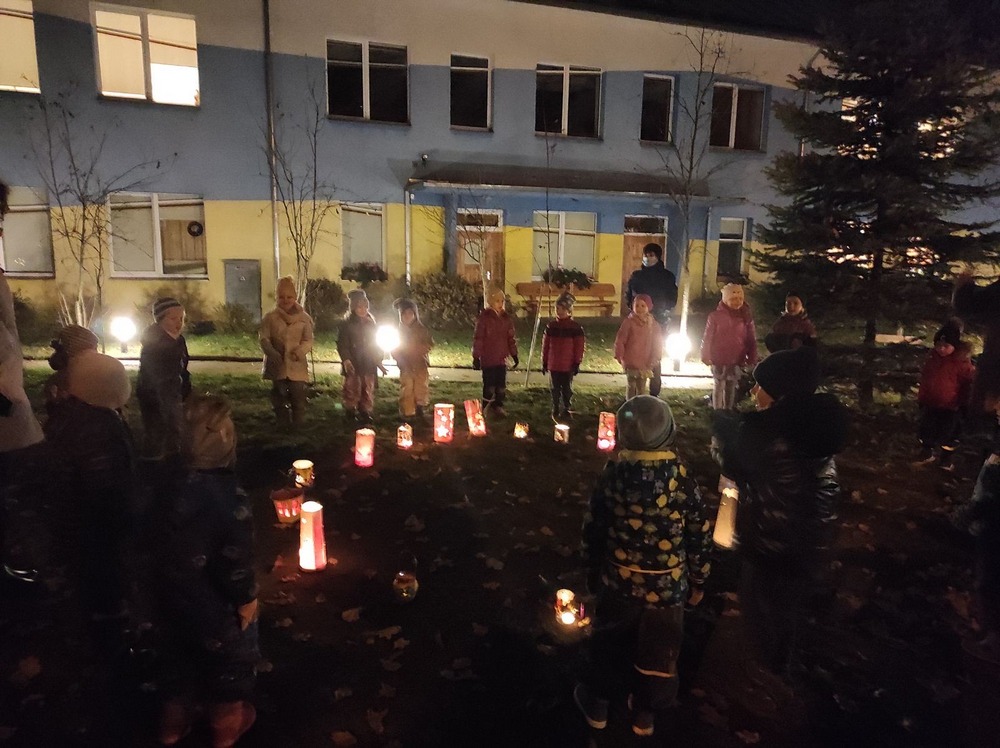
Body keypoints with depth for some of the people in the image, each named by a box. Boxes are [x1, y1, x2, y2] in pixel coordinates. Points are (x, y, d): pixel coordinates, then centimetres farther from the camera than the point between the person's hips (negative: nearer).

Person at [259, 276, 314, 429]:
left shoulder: (304, 318, 2)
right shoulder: (270, 317, 2)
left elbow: (308, 341, -1)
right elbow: (264, 339, -4)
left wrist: (299, 352, -21)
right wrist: (273, 354, -22)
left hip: (297, 365, -1)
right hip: (277, 365, 1)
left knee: (298, 398, 1)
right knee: (279, 399, 10)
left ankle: (298, 427, 16)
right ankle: (283, 427, 24)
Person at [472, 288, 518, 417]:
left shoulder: (506, 318, 7)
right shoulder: (484, 317, -9)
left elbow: (511, 338, 14)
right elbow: (478, 338, -9)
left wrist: (514, 354, 13)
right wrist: (476, 357, -10)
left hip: (502, 358, 5)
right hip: (488, 358, -5)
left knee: (501, 385, 10)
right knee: (489, 385, -5)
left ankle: (498, 406, 25)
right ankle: (486, 408, 7)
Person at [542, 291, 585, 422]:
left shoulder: (575, 327, -6)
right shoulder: (551, 326, 3)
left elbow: (580, 346, -4)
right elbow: (545, 345, 8)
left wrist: (577, 363, -6)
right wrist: (544, 362, 8)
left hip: (568, 365, -2)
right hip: (553, 365, 2)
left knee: (567, 389, 6)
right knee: (555, 389, 10)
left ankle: (566, 410, 18)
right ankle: (555, 410, 20)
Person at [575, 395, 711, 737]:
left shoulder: (613, 474, -14)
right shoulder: (682, 478, -15)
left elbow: (593, 529, -4)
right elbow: (699, 536, -7)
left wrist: (592, 570, 12)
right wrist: (697, 581, 9)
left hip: (619, 580, 1)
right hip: (668, 585, 0)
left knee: (609, 644, 22)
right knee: (657, 651, 20)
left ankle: (597, 704, 39)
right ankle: (644, 714, 37)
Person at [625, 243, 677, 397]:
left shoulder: (667, 277, 3)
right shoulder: (636, 275, 7)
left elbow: (672, 299, 4)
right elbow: (628, 296, 11)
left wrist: (664, 312, -6)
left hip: (659, 322, -2)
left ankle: (654, 393, 7)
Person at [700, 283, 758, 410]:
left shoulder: (746, 317, 2)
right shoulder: (716, 316, -8)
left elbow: (751, 339, 5)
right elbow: (707, 337, -5)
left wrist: (752, 358, 1)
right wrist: (706, 356, -5)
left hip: (737, 360, 3)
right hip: (719, 359, -3)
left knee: (732, 387, 13)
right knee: (719, 386, 3)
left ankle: (728, 411, 25)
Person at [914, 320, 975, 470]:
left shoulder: (962, 362, -18)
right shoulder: (932, 357, -3)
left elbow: (969, 383, -10)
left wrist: (963, 403, -7)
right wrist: (921, 398, 10)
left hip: (950, 406, -4)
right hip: (930, 403, 5)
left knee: (948, 435, 8)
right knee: (925, 431, 14)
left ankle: (946, 459, 26)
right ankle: (927, 454, 33)